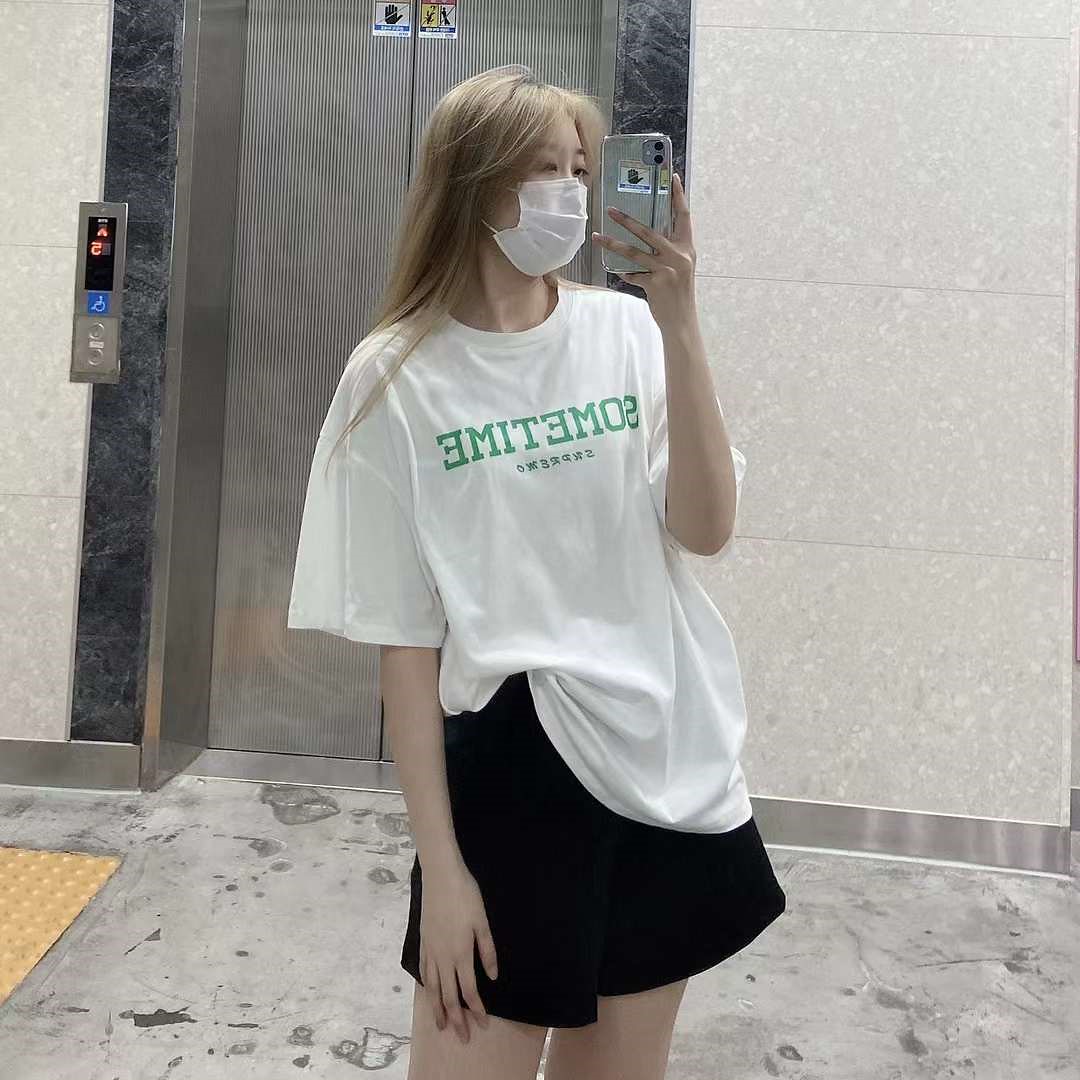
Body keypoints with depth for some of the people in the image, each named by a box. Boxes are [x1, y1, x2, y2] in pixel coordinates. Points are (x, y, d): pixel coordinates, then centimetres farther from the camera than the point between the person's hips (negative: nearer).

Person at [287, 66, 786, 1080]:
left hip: (673, 759, 4)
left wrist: (679, 324, -17)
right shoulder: (399, 378, -7)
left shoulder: (627, 333, 0)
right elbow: (402, 635, -7)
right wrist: (440, 864, -7)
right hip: (511, 768, -3)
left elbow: (705, 531, -9)